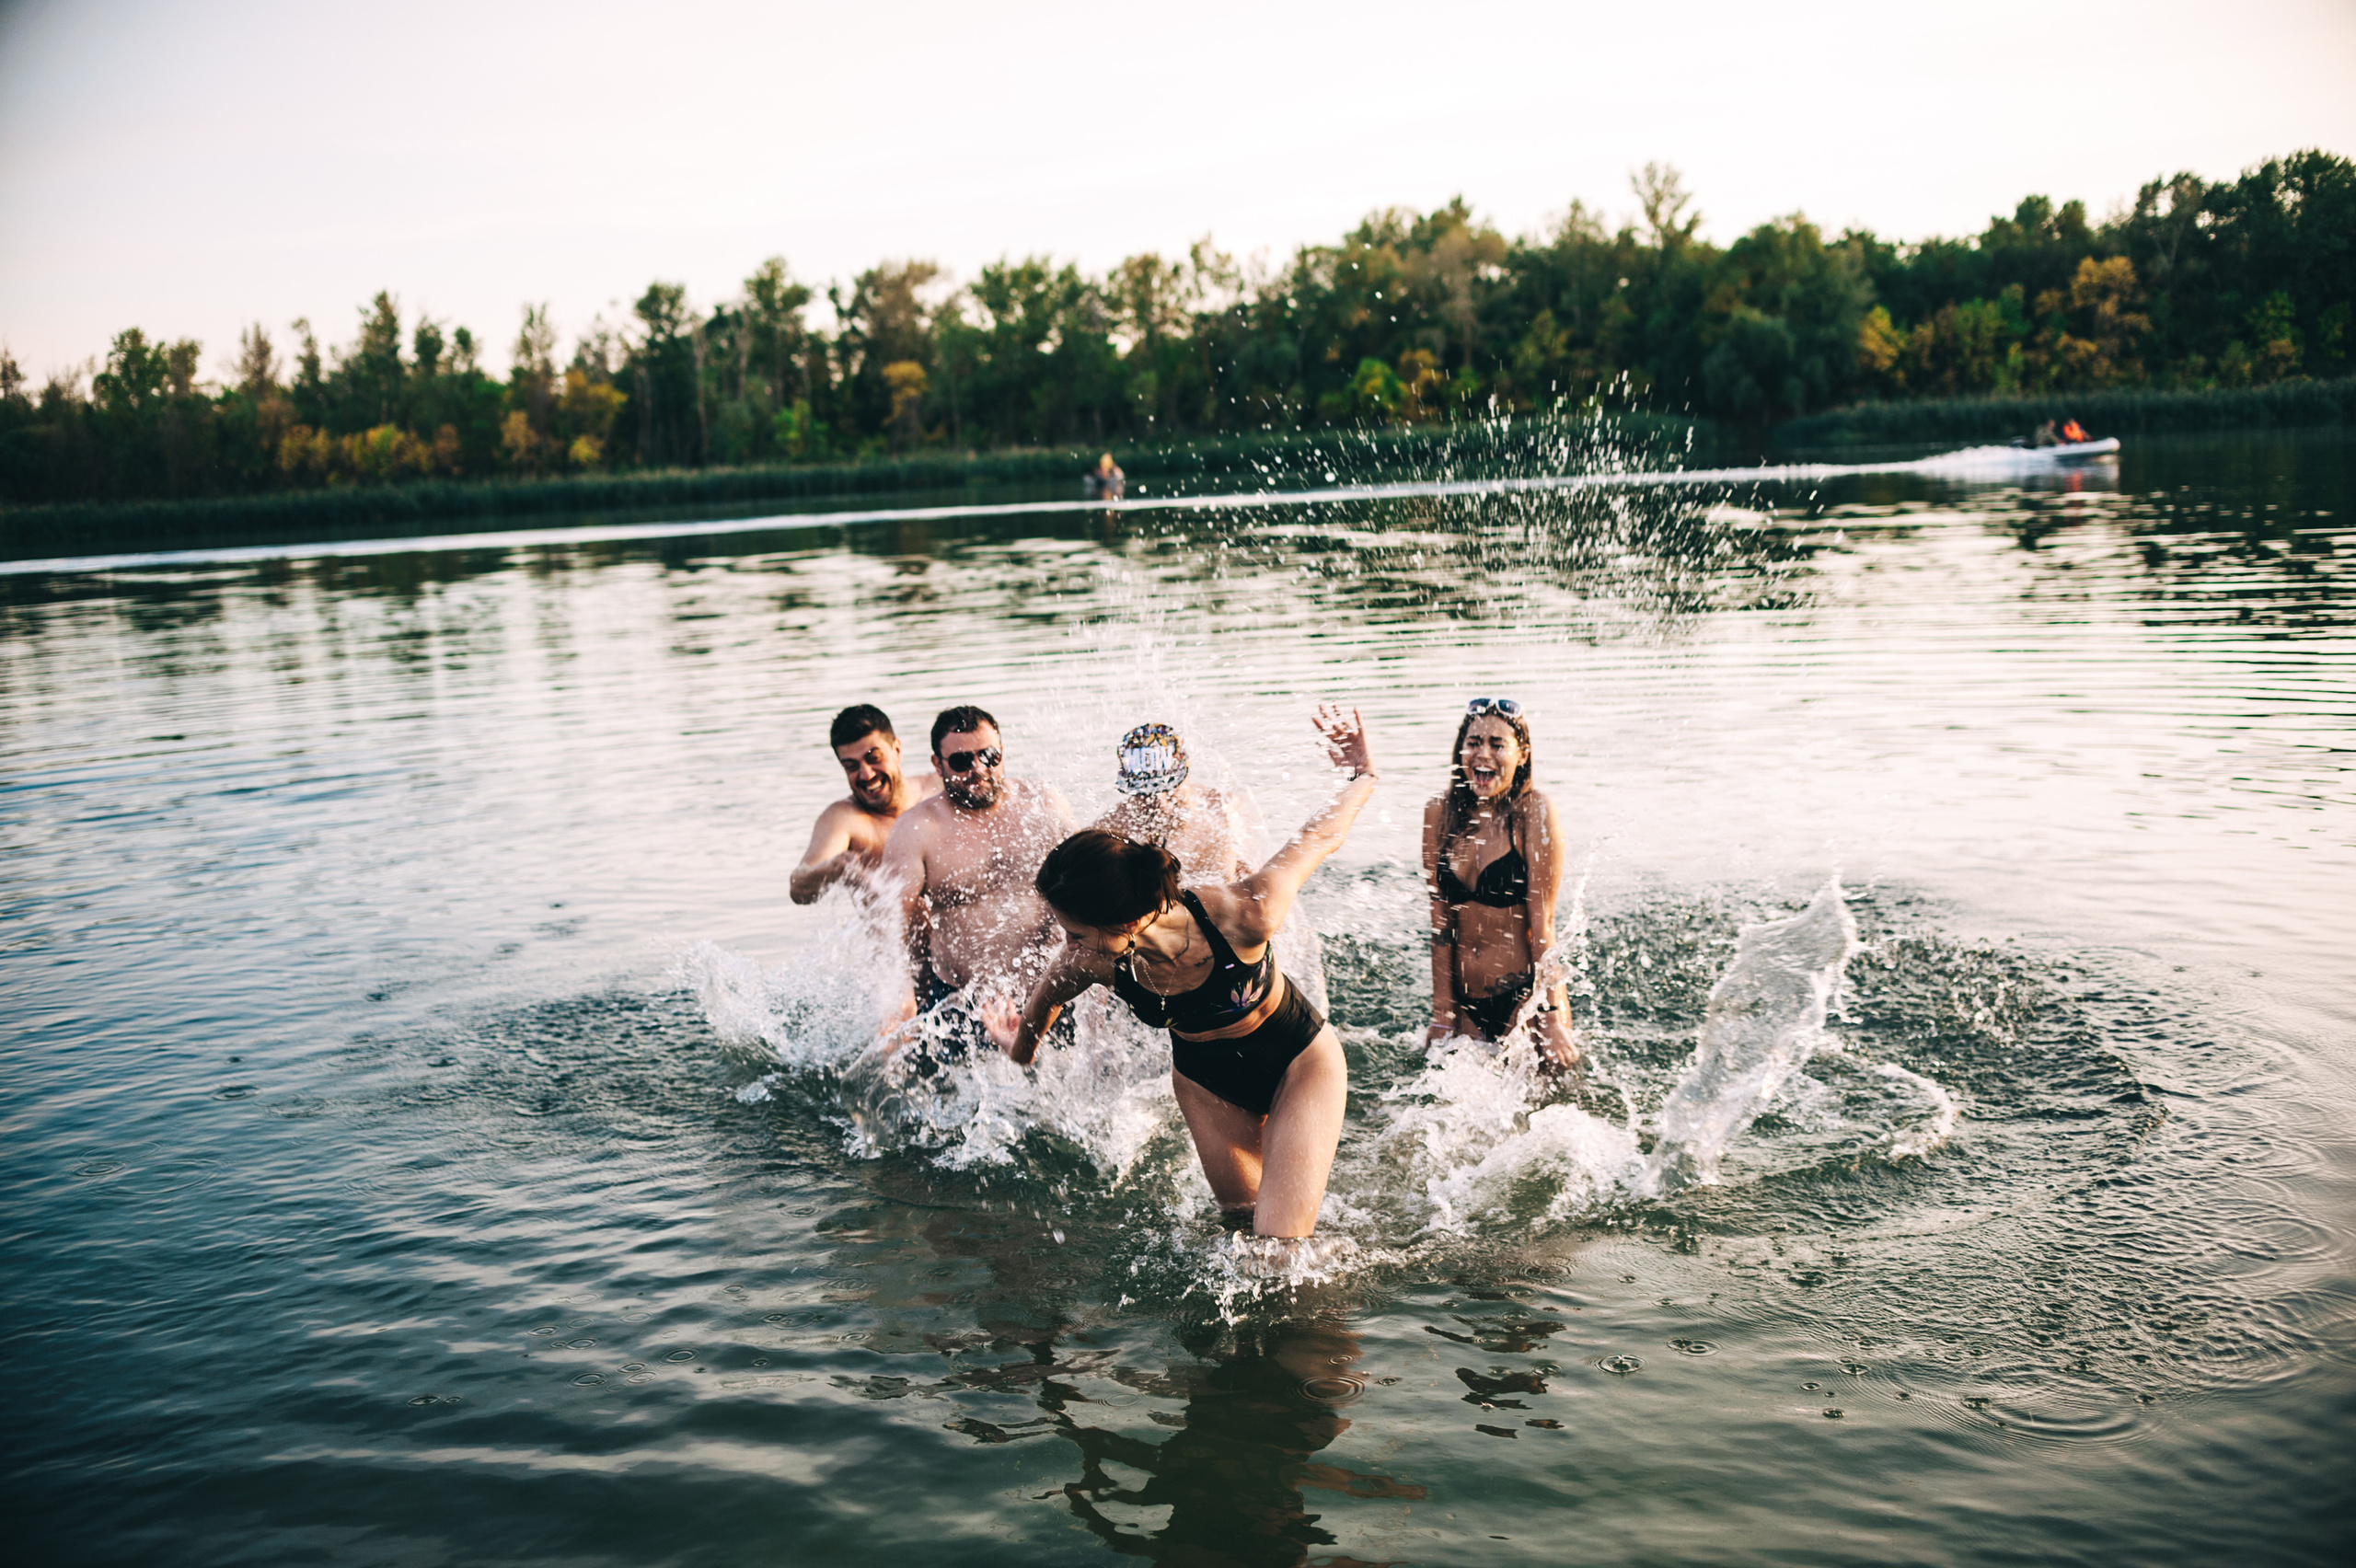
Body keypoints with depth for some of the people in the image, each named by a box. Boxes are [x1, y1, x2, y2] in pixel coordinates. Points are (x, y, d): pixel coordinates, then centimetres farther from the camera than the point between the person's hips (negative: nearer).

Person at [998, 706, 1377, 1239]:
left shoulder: (1241, 914, -39)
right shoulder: (1089, 961, -26)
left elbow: (1320, 836, -21)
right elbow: (1047, 996, 1)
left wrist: (1363, 776, -1)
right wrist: (1021, 1050, 21)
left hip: (1299, 1063, -3)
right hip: (1205, 1081, 4)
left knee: (1277, 1245, -10)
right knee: (1241, 1219, 15)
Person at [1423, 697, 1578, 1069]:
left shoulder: (1535, 812, -11)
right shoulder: (1440, 813, 1)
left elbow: (1542, 921, -12)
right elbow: (1440, 922, 2)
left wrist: (1551, 1018, -13)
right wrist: (1442, 1013, 1)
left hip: (1525, 992, -4)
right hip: (1465, 997, 4)